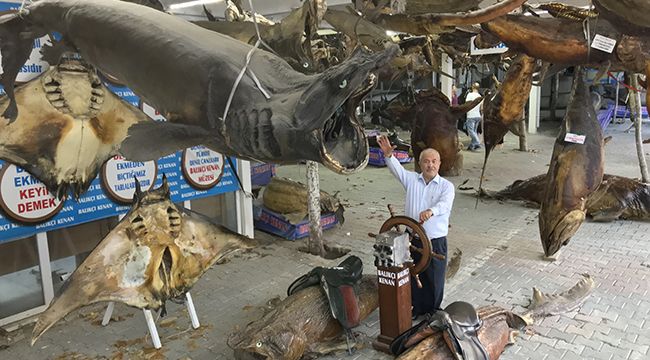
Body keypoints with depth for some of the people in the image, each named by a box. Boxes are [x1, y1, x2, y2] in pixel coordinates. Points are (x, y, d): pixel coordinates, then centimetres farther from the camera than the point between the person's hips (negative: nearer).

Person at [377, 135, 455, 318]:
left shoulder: (446, 186, -6)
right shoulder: (412, 179, 4)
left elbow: (445, 204, -25)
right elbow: (397, 169, -8)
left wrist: (431, 211, -48)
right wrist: (388, 154, -29)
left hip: (436, 241, -2)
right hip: (413, 239, 2)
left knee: (435, 279, 10)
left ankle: (433, 312, 30)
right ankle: (417, 309, 32)